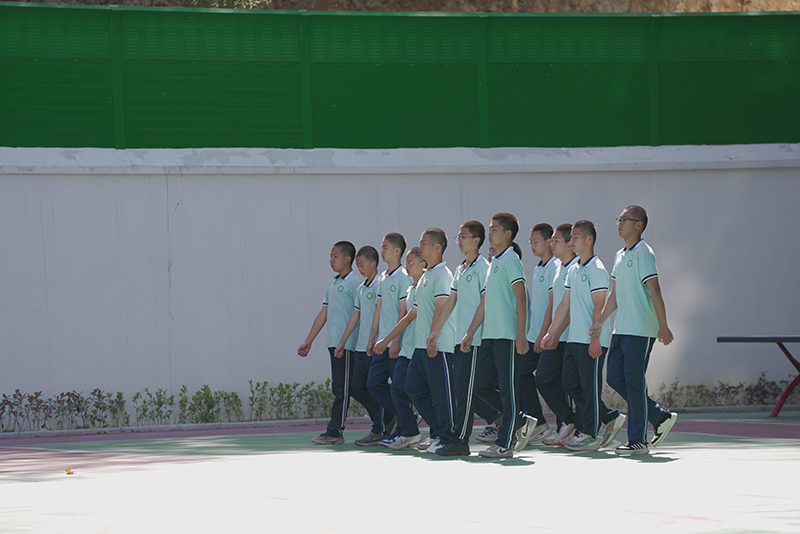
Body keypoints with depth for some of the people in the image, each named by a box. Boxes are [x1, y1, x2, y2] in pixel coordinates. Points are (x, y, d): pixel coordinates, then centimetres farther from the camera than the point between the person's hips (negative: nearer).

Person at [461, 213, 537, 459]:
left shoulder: (510, 260, -7)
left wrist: (521, 334, -19)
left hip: (508, 336, -9)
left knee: (508, 388, -5)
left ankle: (505, 444, -3)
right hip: (491, 336, 9)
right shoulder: (494, 263, 20)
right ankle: (521, 423, 19)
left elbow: (521, 297, -13)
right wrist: (470, 333, 20)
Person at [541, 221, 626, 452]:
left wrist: (595, 338, -19)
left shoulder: (596, 269, -10)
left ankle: (589, 434, 1)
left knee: (589, 386, -4)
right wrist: (551, 333, 18)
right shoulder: (573, 271, 16)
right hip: (574, 338, 9)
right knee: (570, 383, 8)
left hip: (591, 341, -9)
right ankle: (610, 418, 17)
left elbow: (598, 306, -15)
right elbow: (565, 305, 21)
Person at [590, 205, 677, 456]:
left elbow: (654, 290, -15)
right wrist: (600, 321, 18)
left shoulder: (643, 254, -11)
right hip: (621, 329, 9)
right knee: (614, 377, 7)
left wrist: (663, 326, -19)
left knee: (634, 382, -7)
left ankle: (638, 440, -1)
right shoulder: (620, 255, 16)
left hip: (640, 330, -9)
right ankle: (660, 418, 17)